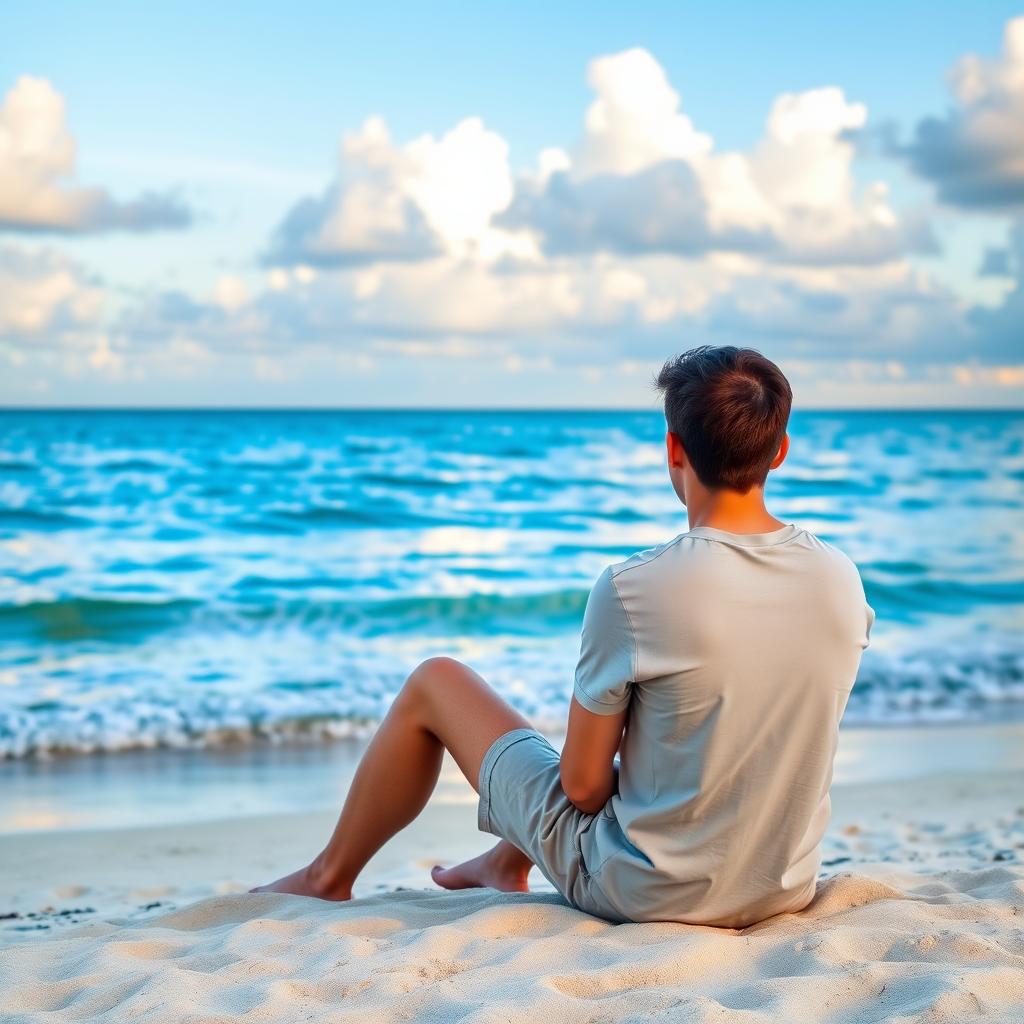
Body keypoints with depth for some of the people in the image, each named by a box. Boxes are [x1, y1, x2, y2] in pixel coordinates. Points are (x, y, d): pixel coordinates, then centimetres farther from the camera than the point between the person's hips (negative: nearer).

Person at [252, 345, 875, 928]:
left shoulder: (632, 590, -24)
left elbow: (583, 785, -15)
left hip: (650, 892, -5)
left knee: (435, 683, 12)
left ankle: (330, 878, 35)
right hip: (787, 892, 5)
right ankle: (507, 864, 49)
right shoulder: (843, 580, -7)